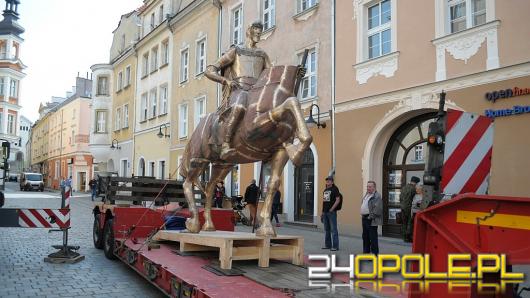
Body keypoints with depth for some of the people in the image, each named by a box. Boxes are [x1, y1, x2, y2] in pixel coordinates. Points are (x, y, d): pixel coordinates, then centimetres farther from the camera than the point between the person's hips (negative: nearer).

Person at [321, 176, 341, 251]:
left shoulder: (335, 189, -5)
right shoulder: (325, 190, 18)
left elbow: (338, 200, -13)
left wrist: (332, 209, -16)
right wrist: (322, 212, 17)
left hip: (331, 212, -8)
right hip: (325, 212, 8)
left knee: (333, 229, -6)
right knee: (327, 229, 12)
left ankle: (335, 246, -3)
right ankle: (327, 245, 20)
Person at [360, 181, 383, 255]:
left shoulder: (377, 196, -14)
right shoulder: (366, 195, 16)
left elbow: (377, 208, -21)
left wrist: (371, 216, -18)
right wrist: (362, 215, 15)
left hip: (371, 220, -9)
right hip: (364, 218, 9)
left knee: (373, 237, -3)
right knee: (365, 236, 16)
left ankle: (374, 253, 5)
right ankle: (366, 251, 27)